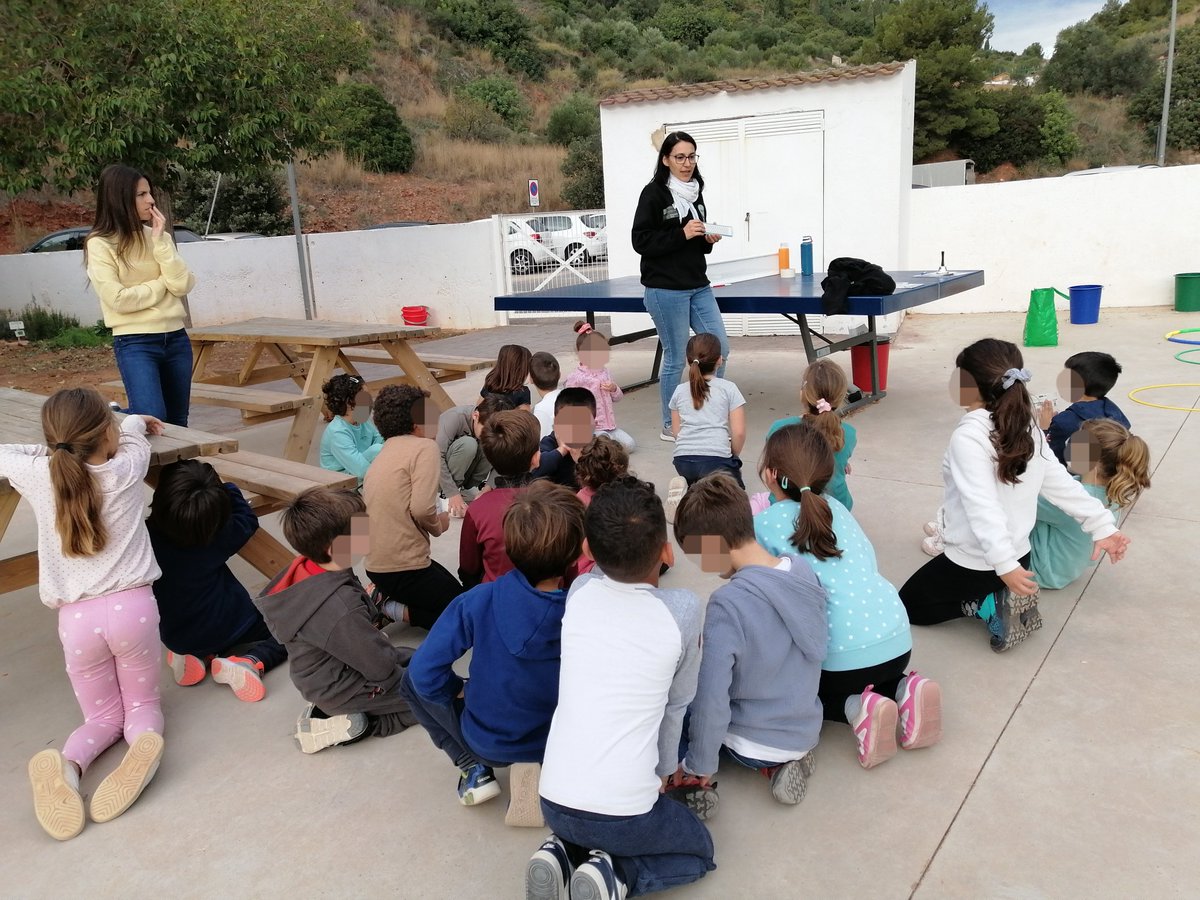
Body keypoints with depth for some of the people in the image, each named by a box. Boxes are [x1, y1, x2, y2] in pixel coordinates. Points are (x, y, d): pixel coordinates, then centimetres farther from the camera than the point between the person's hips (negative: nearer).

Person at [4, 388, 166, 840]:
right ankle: (144, 742, -20)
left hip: (77, 617, 1)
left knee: (103, 718, 19)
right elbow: (133, 430, 22)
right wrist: (137, 421, 44)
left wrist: (56, 450, 26)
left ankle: (67, 764, -16)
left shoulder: (39, 477, -2)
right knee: (142, 705, 18)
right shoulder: (126, 470, -2)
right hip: (132, 606, -1)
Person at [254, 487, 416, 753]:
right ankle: (346, 725, -3)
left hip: (328, 671, 8)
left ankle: (330, 708, 12)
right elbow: (381, 666, -25)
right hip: (341, 688, -8)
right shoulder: (339, 608, -37)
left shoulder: (307, 569, -12)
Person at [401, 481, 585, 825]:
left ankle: (474, 769, 9)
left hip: (486, 741, -1)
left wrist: (459, 691, -1)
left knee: (413, 680, 17)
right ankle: (541, 770, 12)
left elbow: (425, 670, -21)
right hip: (559, 743, 1)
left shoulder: (478, 601, -25)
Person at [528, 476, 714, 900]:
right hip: (625, 814, -4)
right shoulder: (683, 610, -9)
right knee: (700, 851, 27)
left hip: (555, 803, 4)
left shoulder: (579, 592, -2)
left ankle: (565, 852, 9)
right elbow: (676, 705, 4)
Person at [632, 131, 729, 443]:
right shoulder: (654, 193, -8)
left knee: (720, 348, 6)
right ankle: (670, 426, 16)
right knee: (676, 359, 0)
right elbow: (641, 241, -14)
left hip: (699, 287, 7)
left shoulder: (695, 192, 12)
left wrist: (708, 239, -1)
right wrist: (682, 234, -20)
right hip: (666, 291, -7)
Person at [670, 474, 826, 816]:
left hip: (750, 745, -5)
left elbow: (712, 696, -26)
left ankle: (693, 779, -2)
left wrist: (699, 766, -12)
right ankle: (783, 762, 12)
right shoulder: (804, 570, -11)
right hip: (806, 732, 5)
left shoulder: (728, 604, -30)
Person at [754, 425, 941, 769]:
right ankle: (904, 689, 6)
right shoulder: (836, 507, 11)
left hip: (843, 655, -5)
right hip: (898, 641, 5)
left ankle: (855, 708, -2)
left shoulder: (763, 524, -4)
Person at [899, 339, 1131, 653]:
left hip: (973, 564, -8)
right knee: (932, 586, 33)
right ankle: (1001, 598, 9)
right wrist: (1101, 525, 3)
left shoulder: (968, 437, -24)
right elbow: (1062, 484, -1)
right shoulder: (1027, 428, 0)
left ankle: (989, 606, -2)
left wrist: (1004, 564, -38)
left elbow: (982, 507, -32)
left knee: (909, 604, 15)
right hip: (1019, 554, 8)